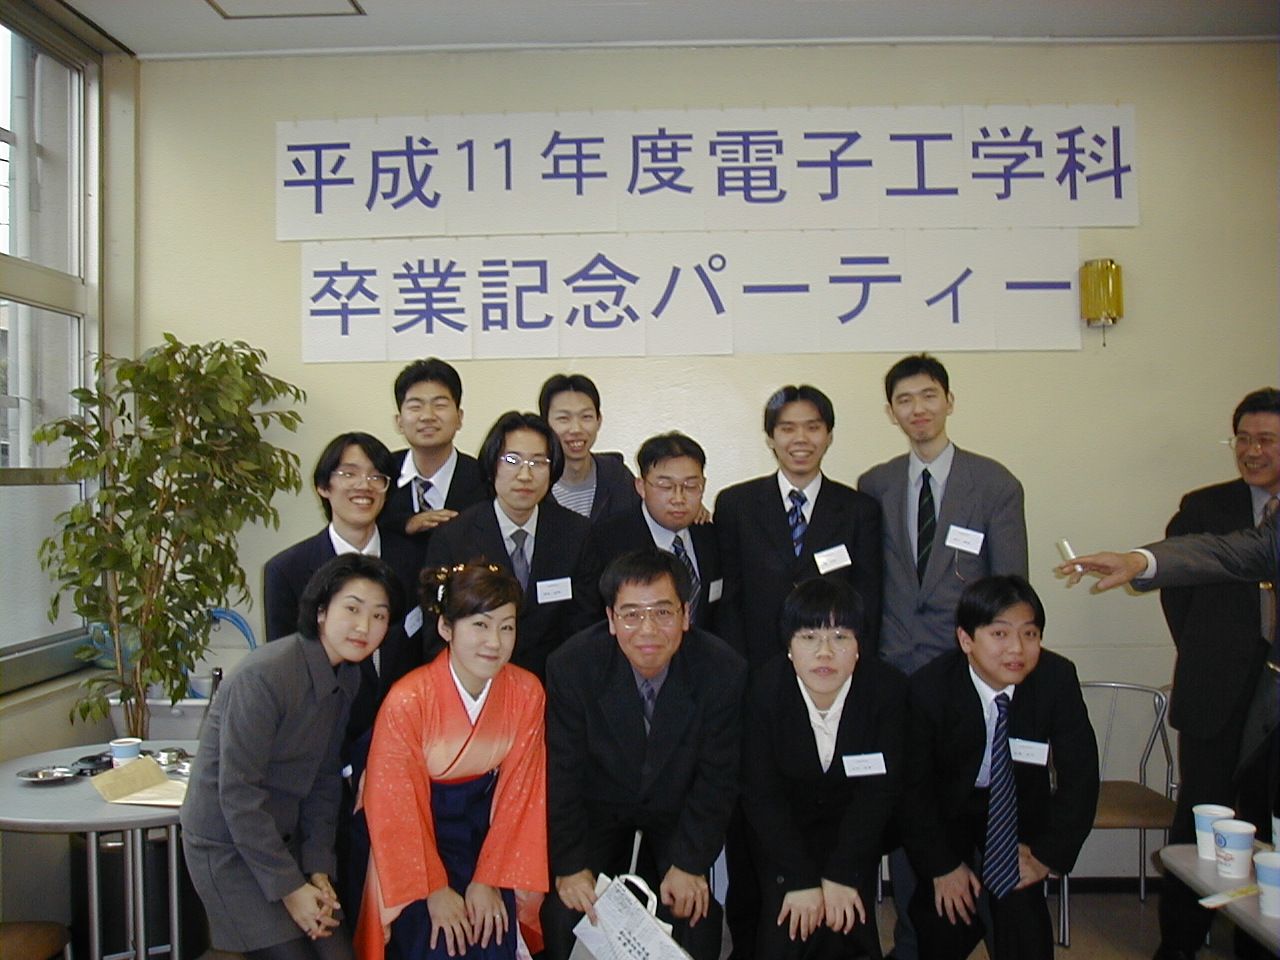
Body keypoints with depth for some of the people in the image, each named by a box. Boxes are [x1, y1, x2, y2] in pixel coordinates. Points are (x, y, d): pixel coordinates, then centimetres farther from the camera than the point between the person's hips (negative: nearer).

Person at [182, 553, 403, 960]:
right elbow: (237, 792, -23)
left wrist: (318, 870, -2)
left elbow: (325, 779, 6)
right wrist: (289, 887, -18)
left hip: (284, 838, 7)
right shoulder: (265, 675, -24)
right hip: (228, 845, -7)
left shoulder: (347, 678, 1)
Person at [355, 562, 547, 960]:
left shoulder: (526, 693, -14)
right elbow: (395, 807, -15)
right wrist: (435, 889, -8)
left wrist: (489, 879, -6)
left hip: (485, 831, 3)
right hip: (417, 834, -3)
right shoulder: (407, 702, -24)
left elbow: (520, 790, -6)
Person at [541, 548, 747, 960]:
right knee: (564, 914, -15)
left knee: (696, 918, -15)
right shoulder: (571, 666, -23)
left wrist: (690, 863, -15)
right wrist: (570, 865, -17)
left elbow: (717, 777, -12)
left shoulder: (724, 671, -22)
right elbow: (560, 772, -15)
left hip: (678, 808, 1)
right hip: (598, 803, 0)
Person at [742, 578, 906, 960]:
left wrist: (842, 875, -19)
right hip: (782, 828, 0)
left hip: (853, 826, 1)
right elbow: (761, 792, -16)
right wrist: (800, 879, -20)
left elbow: (880, 789, -14)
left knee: (845, 920, -16)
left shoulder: (887, 687, -19)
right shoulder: (765, 688, -20)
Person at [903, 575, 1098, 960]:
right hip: (947, 808, -1)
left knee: (1022, 911, -14)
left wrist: (1048, 854, -15)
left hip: (1018, 803, 1)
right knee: (947, 924, -7)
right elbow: (913, 786, -15)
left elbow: (1079, 776, -13)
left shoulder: (1057, 678, -21)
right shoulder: (928, 687, -25)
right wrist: (942, 866, -15)